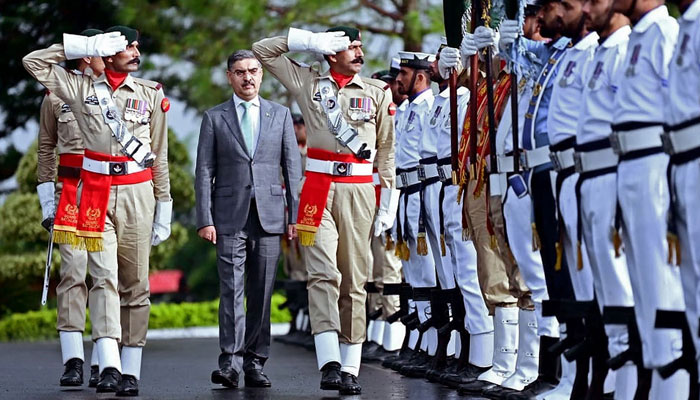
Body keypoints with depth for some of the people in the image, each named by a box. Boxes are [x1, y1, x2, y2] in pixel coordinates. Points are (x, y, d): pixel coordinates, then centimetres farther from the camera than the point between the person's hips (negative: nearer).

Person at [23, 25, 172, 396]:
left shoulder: (151, 94, 8)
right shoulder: (81, 88, 7)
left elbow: (159, 155, 10)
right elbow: (33, 61, 4)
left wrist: (164, 206, 8)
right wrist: (85, 46, -1)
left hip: (137, 194, 1)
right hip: (96, 194, -1)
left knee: (134, 284, 2)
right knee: (104, 277, -12)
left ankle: (130, 372, 5)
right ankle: (109, 366, -22)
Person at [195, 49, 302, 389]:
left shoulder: (280, 115, 12)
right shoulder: (214, 118, 8)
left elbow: (292, 168, 10)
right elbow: (204, 172, 4)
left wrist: (296, 215, 2)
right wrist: (204, 219, -5)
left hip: (269, 217, 2)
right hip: (230, 217, -2)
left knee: (262, 292, 3)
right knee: (232, 289, -10)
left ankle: (254, 363, 7)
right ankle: (230, 363, -13)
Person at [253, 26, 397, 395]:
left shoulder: (378, 92, 11)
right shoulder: (307, 82, 11)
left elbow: (387, 149, 10)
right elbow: (262, 50, 13)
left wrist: (388, 201, 5)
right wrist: (308, 41, 4)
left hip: (359, 191, 1)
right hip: (318, 188, -1)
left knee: (354, 282, 1)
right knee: (323, 274, -14)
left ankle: (350, 369, 3)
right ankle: (329, 363, -22)